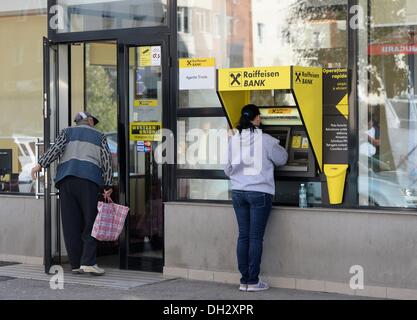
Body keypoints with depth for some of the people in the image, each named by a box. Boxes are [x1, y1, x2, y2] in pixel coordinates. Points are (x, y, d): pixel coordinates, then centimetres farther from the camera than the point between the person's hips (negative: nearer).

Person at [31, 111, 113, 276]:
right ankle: (88, 262, -13)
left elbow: (57, 147, 2)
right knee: (90, 222, -1)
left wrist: (40, 164, -1)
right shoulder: (99, 136, 20)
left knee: (70, 223, 3)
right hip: (89, 179, -2)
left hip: (66, 179, 2)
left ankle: (76, 264, 3)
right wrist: (108, 185, 7)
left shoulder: (67, 131, 21)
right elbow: (107, 160, 9)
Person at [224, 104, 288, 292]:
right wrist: (277, 147, 24)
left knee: (243, 235, 9)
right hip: (260, 192, -4)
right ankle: (253, 281, 2)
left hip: (238, 192, 4)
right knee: (256, 237, 0)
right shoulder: (265, 140, -9)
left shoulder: (234, 140, 3)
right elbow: (281, 159, 4)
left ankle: (244, 280, 11)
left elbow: (228, 169, 12)